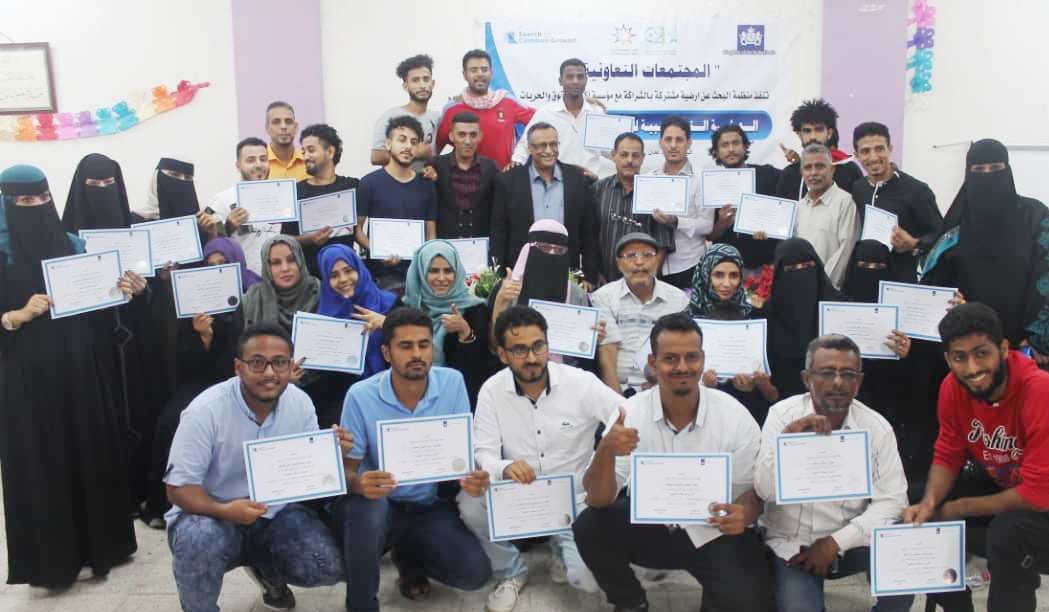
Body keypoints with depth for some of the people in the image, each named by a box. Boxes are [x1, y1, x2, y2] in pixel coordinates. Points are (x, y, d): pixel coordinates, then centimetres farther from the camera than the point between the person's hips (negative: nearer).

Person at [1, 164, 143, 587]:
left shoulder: (73, 244, 7)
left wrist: (125, 290, -7)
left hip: (82, 370, 4)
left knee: (93, 451, 11)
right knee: (45, 463, 3)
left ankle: (98, 542, 26)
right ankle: (55, 556, 14)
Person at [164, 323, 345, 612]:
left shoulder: (301, 403, -8)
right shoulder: (205, 411, -22)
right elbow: (179, 487, -18)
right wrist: (224, 511, -38)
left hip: (276, 512, 4)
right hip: (212, 514, -3)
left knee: (328, 568, -15)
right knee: (199, 541, -37)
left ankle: (265, 569, 19)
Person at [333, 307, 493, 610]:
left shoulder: (452, 383, -10)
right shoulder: (361, 396, -16)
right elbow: (347, 468, -9)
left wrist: (472, 477, -28)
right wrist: (359, 484, -35)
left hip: (428, 505, 2)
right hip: (378, 503, -2)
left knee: (475, 572, -16)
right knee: (369, 510, -37)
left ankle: (411, 555, 17)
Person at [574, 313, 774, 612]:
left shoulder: (735, 416, -13)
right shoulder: (631, 413, -12)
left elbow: (753, 490, -4)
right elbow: (598, 499, -16)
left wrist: (744, 515, -28)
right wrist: (605, 451, -37)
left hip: (716, 532, -1)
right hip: (649, 522, 1)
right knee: (589, 527, -21)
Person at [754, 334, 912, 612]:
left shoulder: (877, 427, -5)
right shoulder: (782, 415, -9)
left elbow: (891, 500, -7)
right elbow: (765, 492, -16)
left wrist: (836, 542, -16)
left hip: (850, 539, 2)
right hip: (790, 544, -1)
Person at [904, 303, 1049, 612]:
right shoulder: (953, 386, -13)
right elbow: (948, 456, -2)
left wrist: (960, 509, -21)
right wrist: (929, 503, -22)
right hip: (998, 484, 6)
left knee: (1009, 534, -33)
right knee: (924, 517, -11)